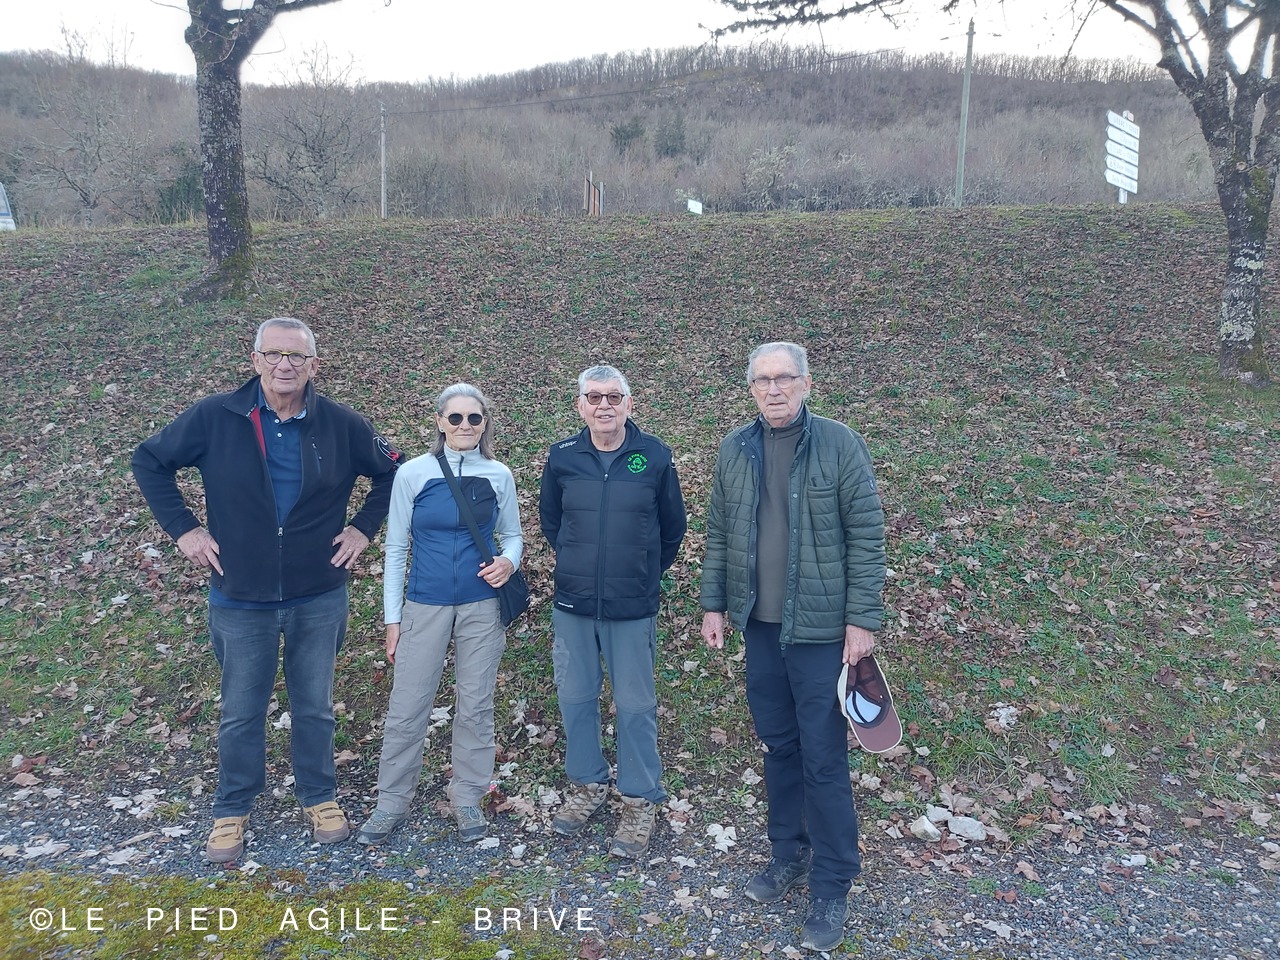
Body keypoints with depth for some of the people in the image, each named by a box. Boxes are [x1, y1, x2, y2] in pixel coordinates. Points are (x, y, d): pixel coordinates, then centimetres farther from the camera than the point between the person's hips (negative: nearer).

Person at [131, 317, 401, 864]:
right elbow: (149, 461, 4)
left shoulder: (341, 425, -6)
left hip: (319, 597, 1)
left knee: (315, 707, 15)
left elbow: (392, 471, 9)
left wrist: (364, 527, 1)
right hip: (241, 598, 0)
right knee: (241, 713, 14)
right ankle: (232, 811, 34)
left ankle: (320, 798, 35)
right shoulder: (215, 418, -8)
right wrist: (182, 528, -2)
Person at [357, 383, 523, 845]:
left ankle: (468, 799, 26)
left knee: (476, 705, 10)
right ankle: (391, 803, 21)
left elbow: (512, 536, 11)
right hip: (425, 606, -1)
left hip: (481, 606, 1)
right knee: (407, 707, 3)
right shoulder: (413, 473, -4)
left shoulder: (499, 475, 0)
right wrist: (392, 617, 0)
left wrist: (509, 562, -13)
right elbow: (396, 548, 0)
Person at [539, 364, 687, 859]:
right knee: (575, 698, 12)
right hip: (572, 605, 2)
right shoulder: (562, 457, -1)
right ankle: (587, 784, 32)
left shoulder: (655, 456, -5)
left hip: (633, 608, -2)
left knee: (635, 706, 5)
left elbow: (673, 527, 7)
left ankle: (640, 802, 21)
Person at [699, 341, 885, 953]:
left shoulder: (840, 445, -8)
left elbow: (866, 536, -8)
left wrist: (862, 620, -11)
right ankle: (788, 855, 34)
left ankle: (832, 887, 18)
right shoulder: (735, 449, 5)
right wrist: (713, 604, 9)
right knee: (777, 746, 16)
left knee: (823, 759, 2)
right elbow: (718, 534, 11)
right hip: (759, 626, 5)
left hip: (820, 628, -4)